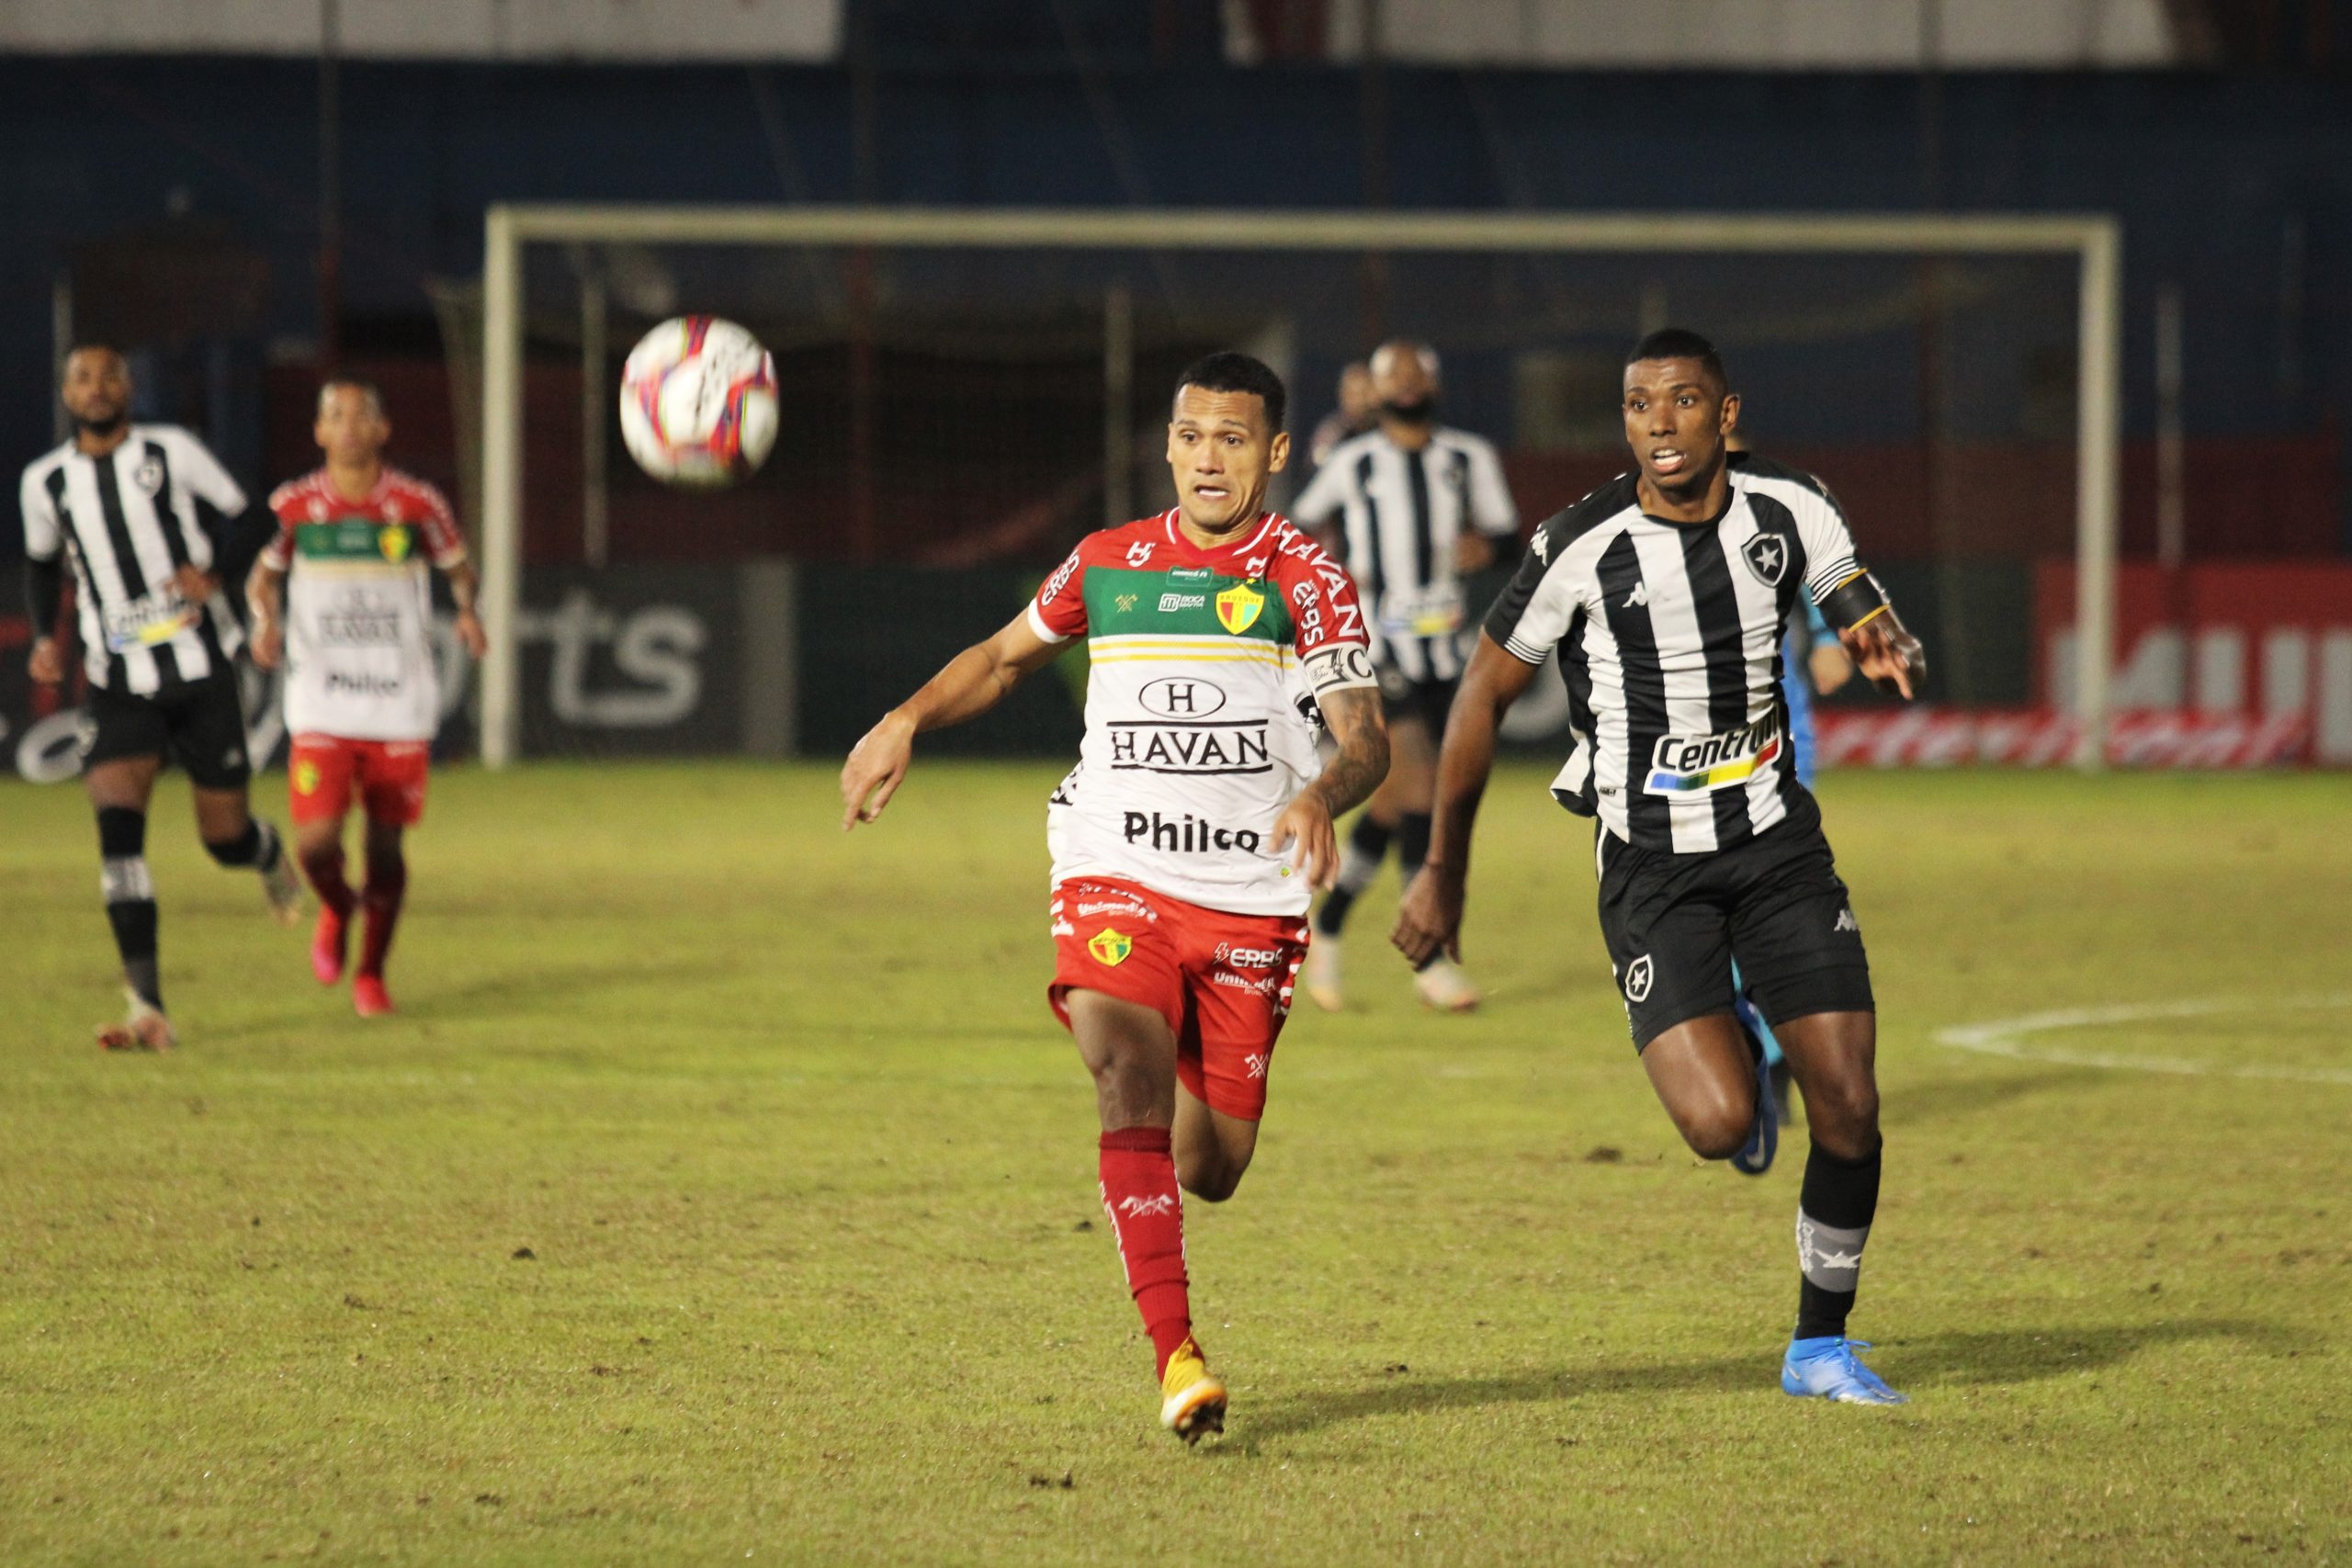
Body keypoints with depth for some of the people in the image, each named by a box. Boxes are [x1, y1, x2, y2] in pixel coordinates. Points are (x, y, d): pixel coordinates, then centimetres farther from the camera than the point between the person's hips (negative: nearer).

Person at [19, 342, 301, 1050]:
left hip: (201, 671, -1)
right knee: (117, 826, -19)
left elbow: (236, 515, 8)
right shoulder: (46, 482, 5)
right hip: (119, 687, 1)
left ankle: (270, 854, 46)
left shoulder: (172, 453, -2)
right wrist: (45, 638, 5)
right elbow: (42, 564, 22)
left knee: (225, 838, 4)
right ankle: (148, 1011, -20)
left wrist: (211, 570, -12)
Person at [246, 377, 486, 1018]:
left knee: (386, 843, 5)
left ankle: (371, 972, 24)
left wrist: (468, 610, -9)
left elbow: (458, 567, 12)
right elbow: (264, 574, 14)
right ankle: (337, 908, 24)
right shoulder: (293, 507, -1)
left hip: (400, 707, 0)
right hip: (321, 706, 0)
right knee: (315, 841, -12)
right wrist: (266, 620, -6)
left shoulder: (417, 504, -1)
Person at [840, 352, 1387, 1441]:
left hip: (1251, 904, 0)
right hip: (1116, 885, 1)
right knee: (1130, 1087, -26)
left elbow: (1365, 739, -10)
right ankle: (1176, 1358, -29)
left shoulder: (1306, 581, -1)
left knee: (1211, 1171, 5)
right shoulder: (1107, 566, 8)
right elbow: (1006, 657, 24)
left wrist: (1323, 796, -32)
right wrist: (907, 719, 7)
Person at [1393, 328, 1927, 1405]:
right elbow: (1485, 692, -1)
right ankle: (1736, 1071, 21)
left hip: (1777, 842, 3)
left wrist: (1892, 657, -26)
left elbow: (1882, 637, 2)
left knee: (1848, 1109, -3)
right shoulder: (1583, 547, -12)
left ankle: (1820, 1347, 18)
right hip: (1650, 864, -3)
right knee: (1717, 1124, -19)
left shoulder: (1789, 511, -3)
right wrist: (1443, 872, 4)